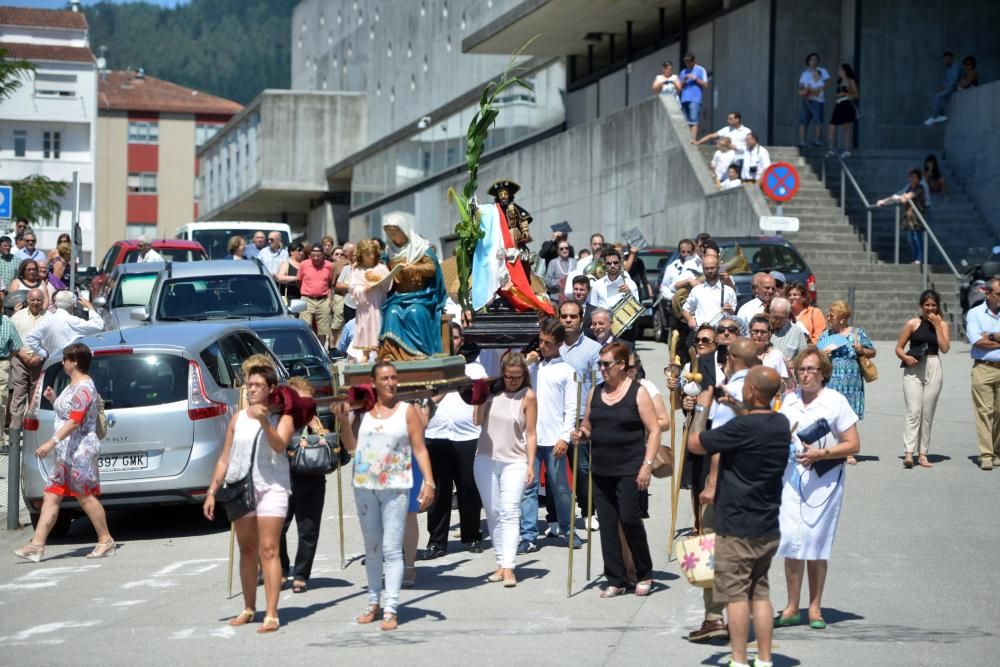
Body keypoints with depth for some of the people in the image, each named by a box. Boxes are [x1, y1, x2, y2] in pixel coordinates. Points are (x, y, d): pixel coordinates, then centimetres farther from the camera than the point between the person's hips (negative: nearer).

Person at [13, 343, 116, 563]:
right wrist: (53, 399, 9)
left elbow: (75, 420, -24)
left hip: (81, 450, -10)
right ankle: (37, 545, 1)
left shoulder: (83, 388, -16)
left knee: (85, 497, -3)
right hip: (65, 452, 10)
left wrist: (52, 442, -29)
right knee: (51, 497, 4)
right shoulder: (72, 386, 17)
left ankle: (106, 541, 9)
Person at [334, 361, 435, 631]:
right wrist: (343, 419, -5)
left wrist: (429, 481, -11)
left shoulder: (407, 411, 0)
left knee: (391, 548, -9)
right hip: (365, 486, 4)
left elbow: (420, 449, -3)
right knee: (372, 547, 14)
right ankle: (374, 603, 25)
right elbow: (351, 446, 8)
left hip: (396, 487, -4)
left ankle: (391, 609, -9)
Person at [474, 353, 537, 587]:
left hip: (514, 462, -4)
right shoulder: (492, 391, 4)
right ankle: (500, 562, 13)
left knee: (509, 513, -13)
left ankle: (508, 567, -18)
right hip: (486, 460, 4)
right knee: (493, 513, 6)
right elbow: (479, 420, 3)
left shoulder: (528, 396, -4)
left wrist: (530, 465, -6)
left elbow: (530, 434, -2)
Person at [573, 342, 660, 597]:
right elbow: (588, 427, 21)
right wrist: (581, 434, -3)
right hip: (601, 470, 5)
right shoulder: (596, 392, 11)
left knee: (629, 519, -8)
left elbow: (654, 430, -6)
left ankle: (644, 575, 11)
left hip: (629, 469, -5)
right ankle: (615, 580, 11)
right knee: (607, 524, 4)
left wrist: (647, 464, -13)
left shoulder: (637, 392, -4)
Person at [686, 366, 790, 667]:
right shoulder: (781, 424, 2)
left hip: (737, 528, -7)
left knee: (736, 594, -1)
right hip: (768, 527, 7)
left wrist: (702, 408, 2)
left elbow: (695, 443, -12)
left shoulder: (741, 428, -22)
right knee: (760, 592, 13)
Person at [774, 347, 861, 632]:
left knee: (816, 543, 1)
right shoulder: (789, 400, 9)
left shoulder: (836, 402, -5)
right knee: (790, 540, -2)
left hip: (824, 480, -3)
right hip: (791, 477, 3)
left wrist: (820, 453, -17)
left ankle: (815, 608, 12)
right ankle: (792, 607, 6)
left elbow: (853, 445, -6)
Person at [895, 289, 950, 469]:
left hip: (933, 369, 2)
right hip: (914, 369, -2)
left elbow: (945, 348, -5)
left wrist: (937, 325, -7)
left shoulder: (942, 324, 9)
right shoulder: (912, 323, 4)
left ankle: (923, 454, 10)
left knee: (928, 414, 5)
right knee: (913, 412, -12)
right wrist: (905, 357, -16)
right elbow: (899, 348, 4)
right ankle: (908, 453, -17)